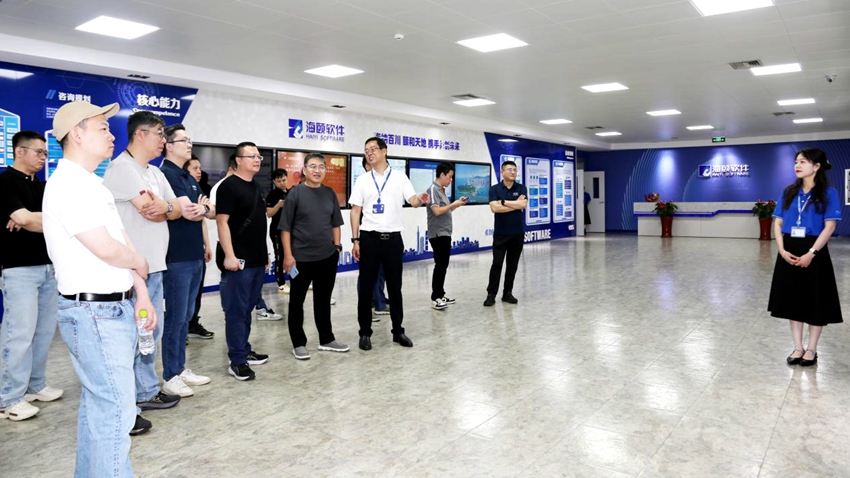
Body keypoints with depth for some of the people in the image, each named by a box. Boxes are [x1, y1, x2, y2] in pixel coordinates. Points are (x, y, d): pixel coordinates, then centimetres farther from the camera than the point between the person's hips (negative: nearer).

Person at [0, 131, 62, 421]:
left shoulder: (41, 186, 16)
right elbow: (24, 219, -17)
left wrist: (30, 220, -13)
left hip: (48, 266, 7)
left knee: (45, 331, 10)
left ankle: (36, 386, 21)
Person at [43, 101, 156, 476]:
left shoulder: (91, 184, 15)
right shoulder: (69, 184, -16)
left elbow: (123, 242, 13)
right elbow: (107, 249, -20)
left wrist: (141, 295, 9)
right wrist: (139, 262, 1)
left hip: (113, 308, 10)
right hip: (95, 313, -10)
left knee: (97, 403, 18)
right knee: (116, 410, -4)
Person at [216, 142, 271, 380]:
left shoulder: (256, 187, 16)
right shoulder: (229, 186, -9)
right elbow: (222, 221, -15)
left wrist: (265, 253, 21)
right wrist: (229, 255, -22)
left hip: (257, 260, 8)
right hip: (239, 260, -8)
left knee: (247, 309, 16)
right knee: (236, 311, -2)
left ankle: (245, 351, 26)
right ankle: (237, 361, 3)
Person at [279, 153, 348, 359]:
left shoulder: (330, 193, 6)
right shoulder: (295, 193, -7)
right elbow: (285, 227, -7)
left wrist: (337, 245, 8)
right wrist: (288, 255, -12)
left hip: (328, 256, 4)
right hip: (301, 257, -4)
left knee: (323, 300, 15)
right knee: (297, 301, 7)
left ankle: (326, 340, 27)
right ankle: (298, 343, 19)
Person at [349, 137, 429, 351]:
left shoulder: (399, 177, 3)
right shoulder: (362, 180, 5)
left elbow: (413, 201, -7)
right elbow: (355, 211, 4)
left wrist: (421, 199, -31)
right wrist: (355, 240, -2)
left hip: (393, 238, 0)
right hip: (369, 238, 0)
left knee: (395, 286, 9)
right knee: (366, 287, 4)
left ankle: (398, 331, 21)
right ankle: (365, 333, 15)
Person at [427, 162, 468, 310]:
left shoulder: (442, 190, 15)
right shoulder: (433, 189, -13)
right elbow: (437, 211, -20)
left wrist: (457, 203, 6)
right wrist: (454, 204, -12)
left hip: (445, 234, 9)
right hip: (438, 234, -9)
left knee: (444, 265, 12)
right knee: (440, 265, -8)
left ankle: (440, 295, 19)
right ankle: (435, 299, -4)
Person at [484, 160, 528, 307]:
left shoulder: (521, 188, 4)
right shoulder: (494, 189, -2)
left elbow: (523, 205, -14)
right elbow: (494, 208, -16)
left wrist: (503, 202, -12)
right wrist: (515, 204, -12)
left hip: (517, 233, 2)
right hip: (500, 233, -2)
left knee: (513, 264, 7)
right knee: (497, 264, -4)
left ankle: (508, 293, 17)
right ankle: (491, 294, 3)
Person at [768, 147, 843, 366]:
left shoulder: (828, 193, -5)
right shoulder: (789, 192, 7)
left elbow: (830, 226, -10)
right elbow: (778, 223, 6)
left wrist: (811, 253, -17)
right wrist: (782, 250, -7)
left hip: (813, 252, -4)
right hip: (789, 253, 4)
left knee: (816, 301, 5)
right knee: (793, 299, 9)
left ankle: (811, 349, 18)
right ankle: (798, 347, 20)